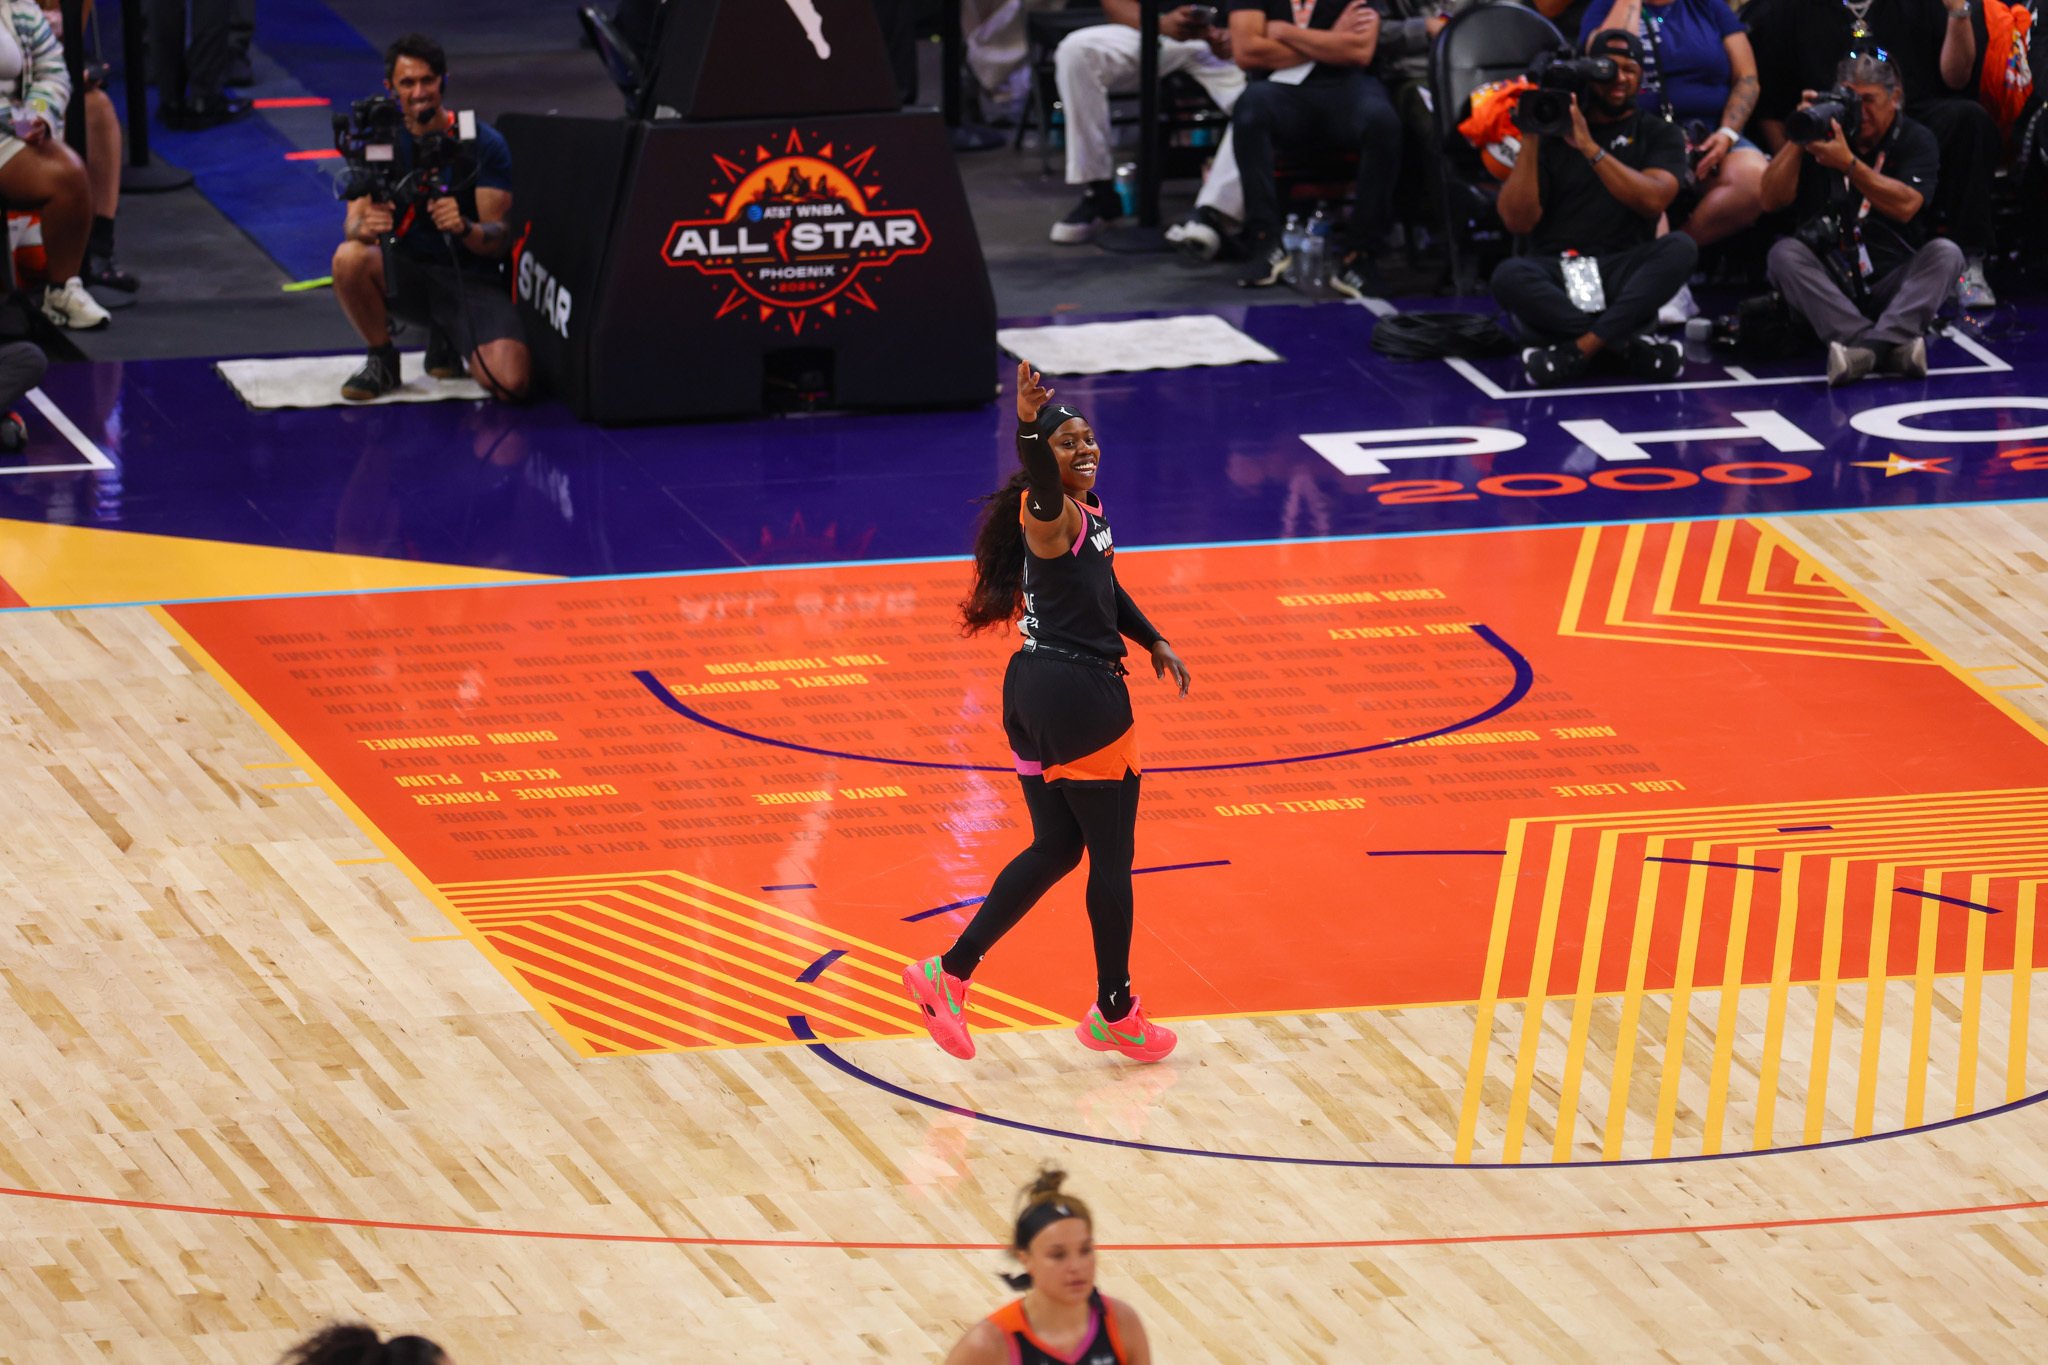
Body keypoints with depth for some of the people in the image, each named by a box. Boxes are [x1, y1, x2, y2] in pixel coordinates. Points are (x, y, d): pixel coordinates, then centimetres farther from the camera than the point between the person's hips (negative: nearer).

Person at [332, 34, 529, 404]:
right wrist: (365, 227, -37)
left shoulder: (483, 143, -8)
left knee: (510, 383, -27)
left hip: (473, 279, -1)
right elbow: (355, 220, -10)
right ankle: (381, 359, -5)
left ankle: (446, 340, 11)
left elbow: (500, 240, -11)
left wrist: (464, 228, -35)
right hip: (408, 272, 1)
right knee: (349, 258, -33)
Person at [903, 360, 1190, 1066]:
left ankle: (950, 972, 12)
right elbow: (1041, 482, -41)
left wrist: (1152, 640, 28)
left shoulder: (1087, 513, 13)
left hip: (1034, 690, 10)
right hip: (1081, 692, -10)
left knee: (1056, 848, 15)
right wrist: (1030, 425, -60)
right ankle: (1115, 1013, 17)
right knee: (1113, 855, 4)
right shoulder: (1052, 514, -16)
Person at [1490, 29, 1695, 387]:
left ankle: (1580, 348, -34)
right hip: (1552, 273, -1)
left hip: (1622, 275, 1)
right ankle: (1626, 342, -30)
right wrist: (1530, 140, -8)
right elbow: (1518, 221, 0)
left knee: (1681, 247, -31)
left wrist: (1589, 147, -16)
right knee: (1509, 276, -35)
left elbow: (1652, 201, -11)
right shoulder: (1553, 131, 10)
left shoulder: (1660, 136, 11)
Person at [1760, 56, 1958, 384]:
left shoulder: (1915, 141, 5)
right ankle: (1892, 348, -47)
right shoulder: (1821, 138, 10)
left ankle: (1874, 345, -50)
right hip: (1831, 282, 1)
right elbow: (1771, 200, 1)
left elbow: (1906, 206, -14)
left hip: (1894, 283, -1)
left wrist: (1848, 164, -22)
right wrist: (1798, 139, -8)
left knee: (1945, 253, -27)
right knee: (1784, 253, -27)